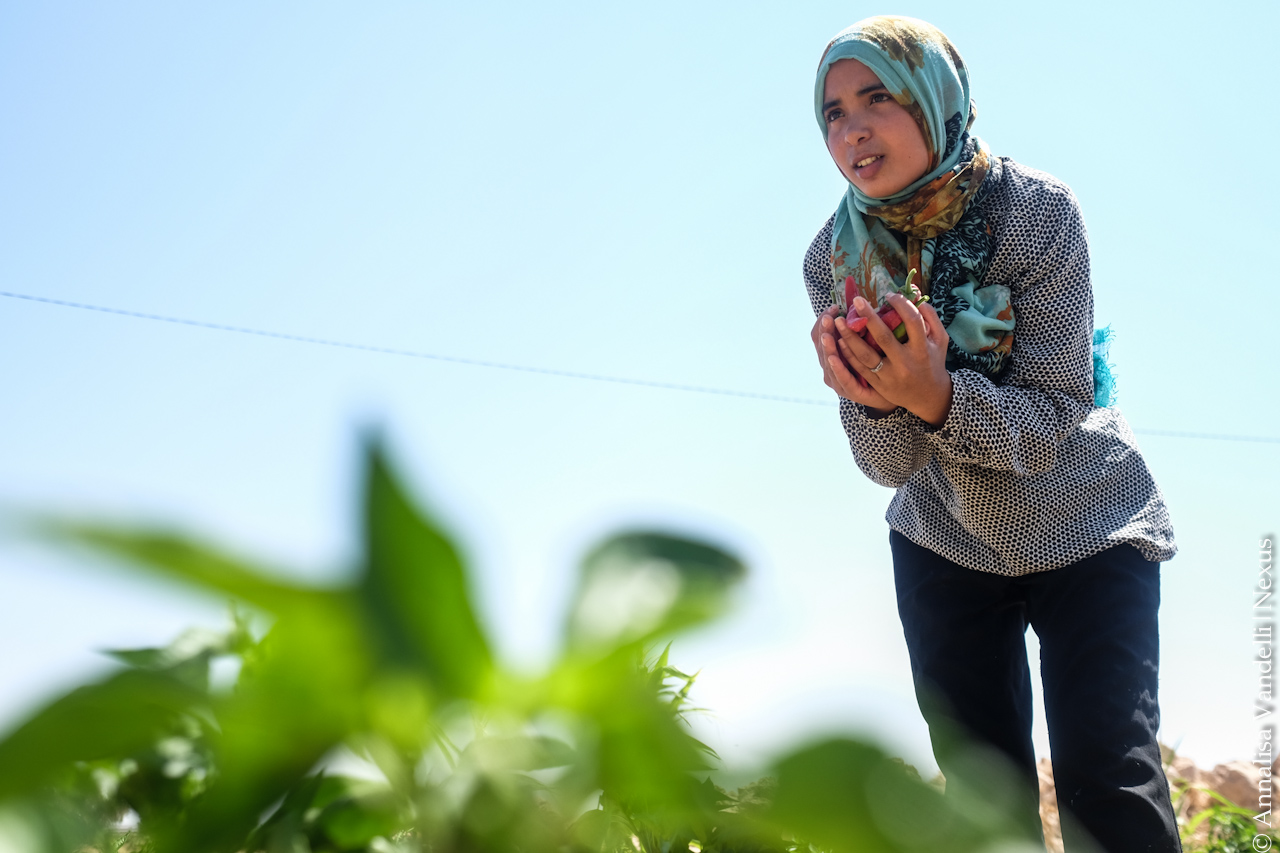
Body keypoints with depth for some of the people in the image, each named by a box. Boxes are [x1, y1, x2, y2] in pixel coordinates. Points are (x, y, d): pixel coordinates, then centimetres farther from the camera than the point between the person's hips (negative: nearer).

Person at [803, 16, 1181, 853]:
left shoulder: (1037, 212, -21)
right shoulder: (837, 259, -12)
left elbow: (1052, 421, -22)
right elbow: (892, 466, -12)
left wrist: (938, 396, -40)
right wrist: (873, 398, -34)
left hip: (1085, 525, -3)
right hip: (947, 543, 3)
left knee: (1107, 777, -15)